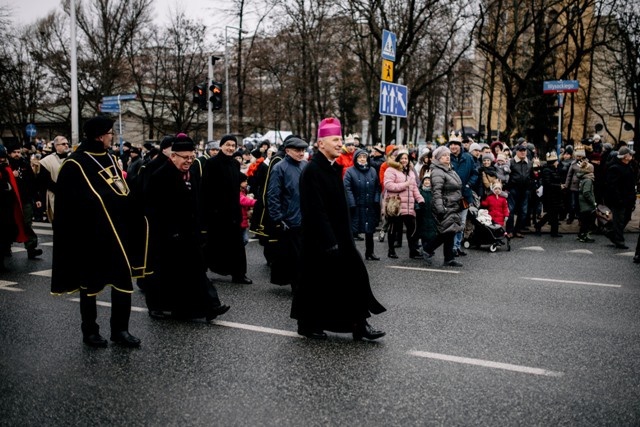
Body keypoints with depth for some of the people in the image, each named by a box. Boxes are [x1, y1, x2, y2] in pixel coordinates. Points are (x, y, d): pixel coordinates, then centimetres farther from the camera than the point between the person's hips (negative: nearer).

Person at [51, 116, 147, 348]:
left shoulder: (110, 159, 11)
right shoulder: (75, 164, -10)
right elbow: (70, 203, -13)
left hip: (116, 230, 6)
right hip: (90, 234, -6)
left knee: (123, 279, 6)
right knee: (91, 282, 8)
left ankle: (120, 329, 16)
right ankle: (90, 331, 22)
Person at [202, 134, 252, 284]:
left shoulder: (236, 163, 11)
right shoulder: (211, 163, -8)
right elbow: (205, 188, -12)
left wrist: (237, 207, 12)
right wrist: (208, 208, -17)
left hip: (232, 209, 5)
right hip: (216, 210, -5)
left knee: (236, 243, 3)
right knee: (214, 242, 4)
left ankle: (238, 274, 8)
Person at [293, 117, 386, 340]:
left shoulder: (334, 168, 10)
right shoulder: (312, 171, -17)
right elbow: (316, 211, -22)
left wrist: (345, 237, 16)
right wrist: (328, 242, -23)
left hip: (338, 236, 9)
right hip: (320, 239, -9)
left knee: (355, 274, 5)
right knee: (316, 281, 4)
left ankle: (359, 324, 11)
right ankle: (307, 324, 22)